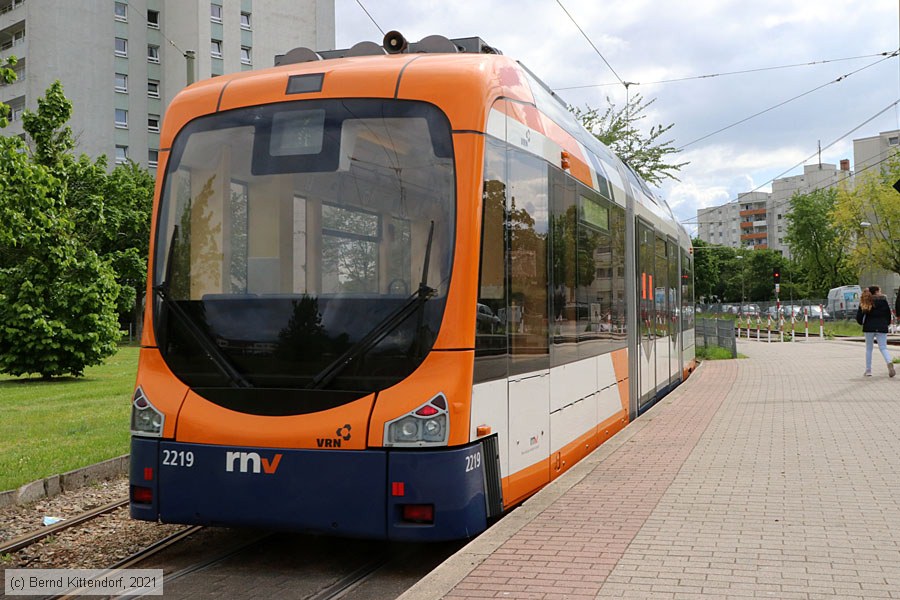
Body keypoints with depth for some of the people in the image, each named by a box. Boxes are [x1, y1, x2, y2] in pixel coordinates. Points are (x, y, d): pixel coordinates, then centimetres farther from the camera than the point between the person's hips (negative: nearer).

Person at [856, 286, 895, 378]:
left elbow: (859, 316, -2)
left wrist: (862, 323, 17)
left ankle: (868, 370, 11)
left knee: (869, 349, 11)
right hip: (881, 328, 0)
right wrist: (887, 323, 20)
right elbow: (888, 313, 4)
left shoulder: (865, 302, 1)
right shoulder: (883, 300, 0)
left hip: (869, 328, 0)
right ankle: (889, 363, -25)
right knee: (883, 348, 3)